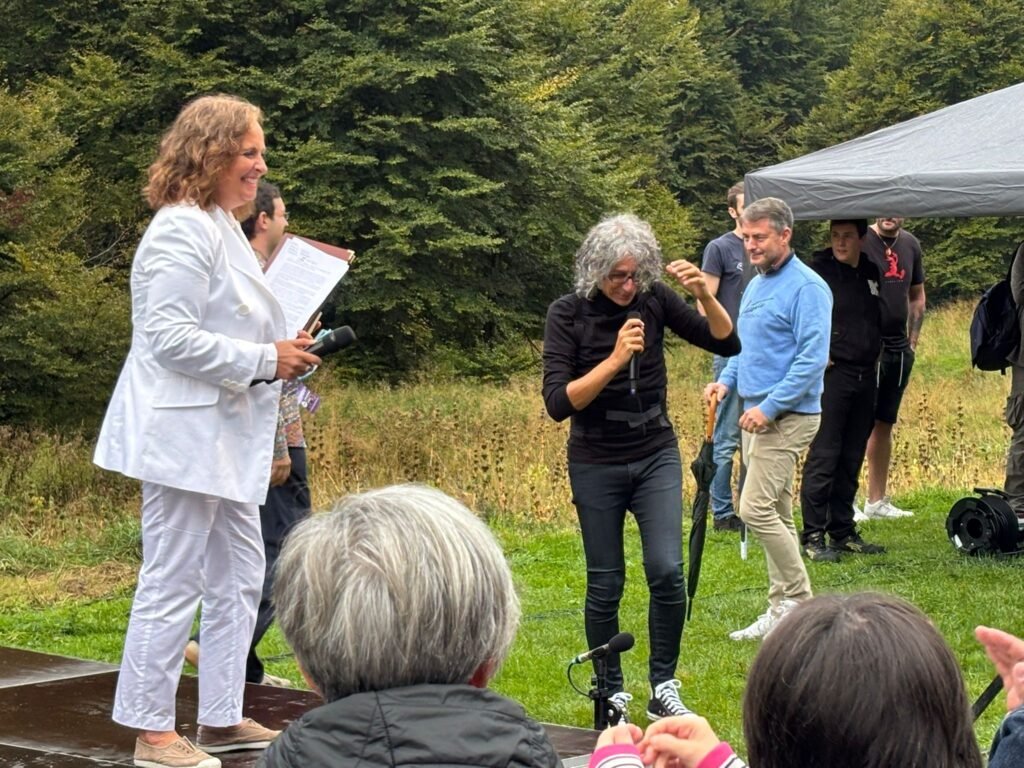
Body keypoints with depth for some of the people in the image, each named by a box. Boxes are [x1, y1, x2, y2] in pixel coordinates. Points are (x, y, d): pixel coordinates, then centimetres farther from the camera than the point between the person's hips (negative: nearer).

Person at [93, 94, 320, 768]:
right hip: (185, 436, -11)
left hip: (226, 437, 11)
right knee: (173, 584, -5)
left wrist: (282, 352, 12)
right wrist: (264, 360, -18)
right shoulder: (183, 231, -15)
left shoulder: (221, 228, 17)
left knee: (239, 579, 14)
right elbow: (171, 337, -22)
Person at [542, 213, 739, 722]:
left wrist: (703, 294, -21)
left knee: (667, 571, -11)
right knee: (605, 585, 3)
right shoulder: (568, 314, -12)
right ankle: (612, 694, 20)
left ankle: (663, 688, 4)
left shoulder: (654, 299, -5)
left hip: (657, 456, 2)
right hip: (596, 465, -2)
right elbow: (558, 403, -19)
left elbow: (727, 343, -4)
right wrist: (615, 360, -29)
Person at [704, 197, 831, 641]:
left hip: (787, 417, -9)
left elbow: (813, 358, -20)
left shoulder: (806, 287, -14)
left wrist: (769, 407, -22)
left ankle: (798, 600, -4)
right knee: (776, 514, 11)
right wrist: (727, 380, 7)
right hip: (757, 413, 10)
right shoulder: (756, 285, 16)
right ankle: (782, 608, 16)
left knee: (756, 509, -15)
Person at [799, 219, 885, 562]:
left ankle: (843, 532, 19)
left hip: (865, 377, 7)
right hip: (831, 375, -7)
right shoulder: (818, 271, -8)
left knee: (851, 460, 11)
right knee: (823, 457, -7)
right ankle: (813, 537, -4)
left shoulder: (870, 273, 13)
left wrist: (877, 353, 16)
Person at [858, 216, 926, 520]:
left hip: (899, 349, 7)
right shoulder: (859, 242, -9)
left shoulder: (910, 245, 11)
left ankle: (877, 500, 20)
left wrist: (913, 340, 13)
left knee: (884, 424, 13)